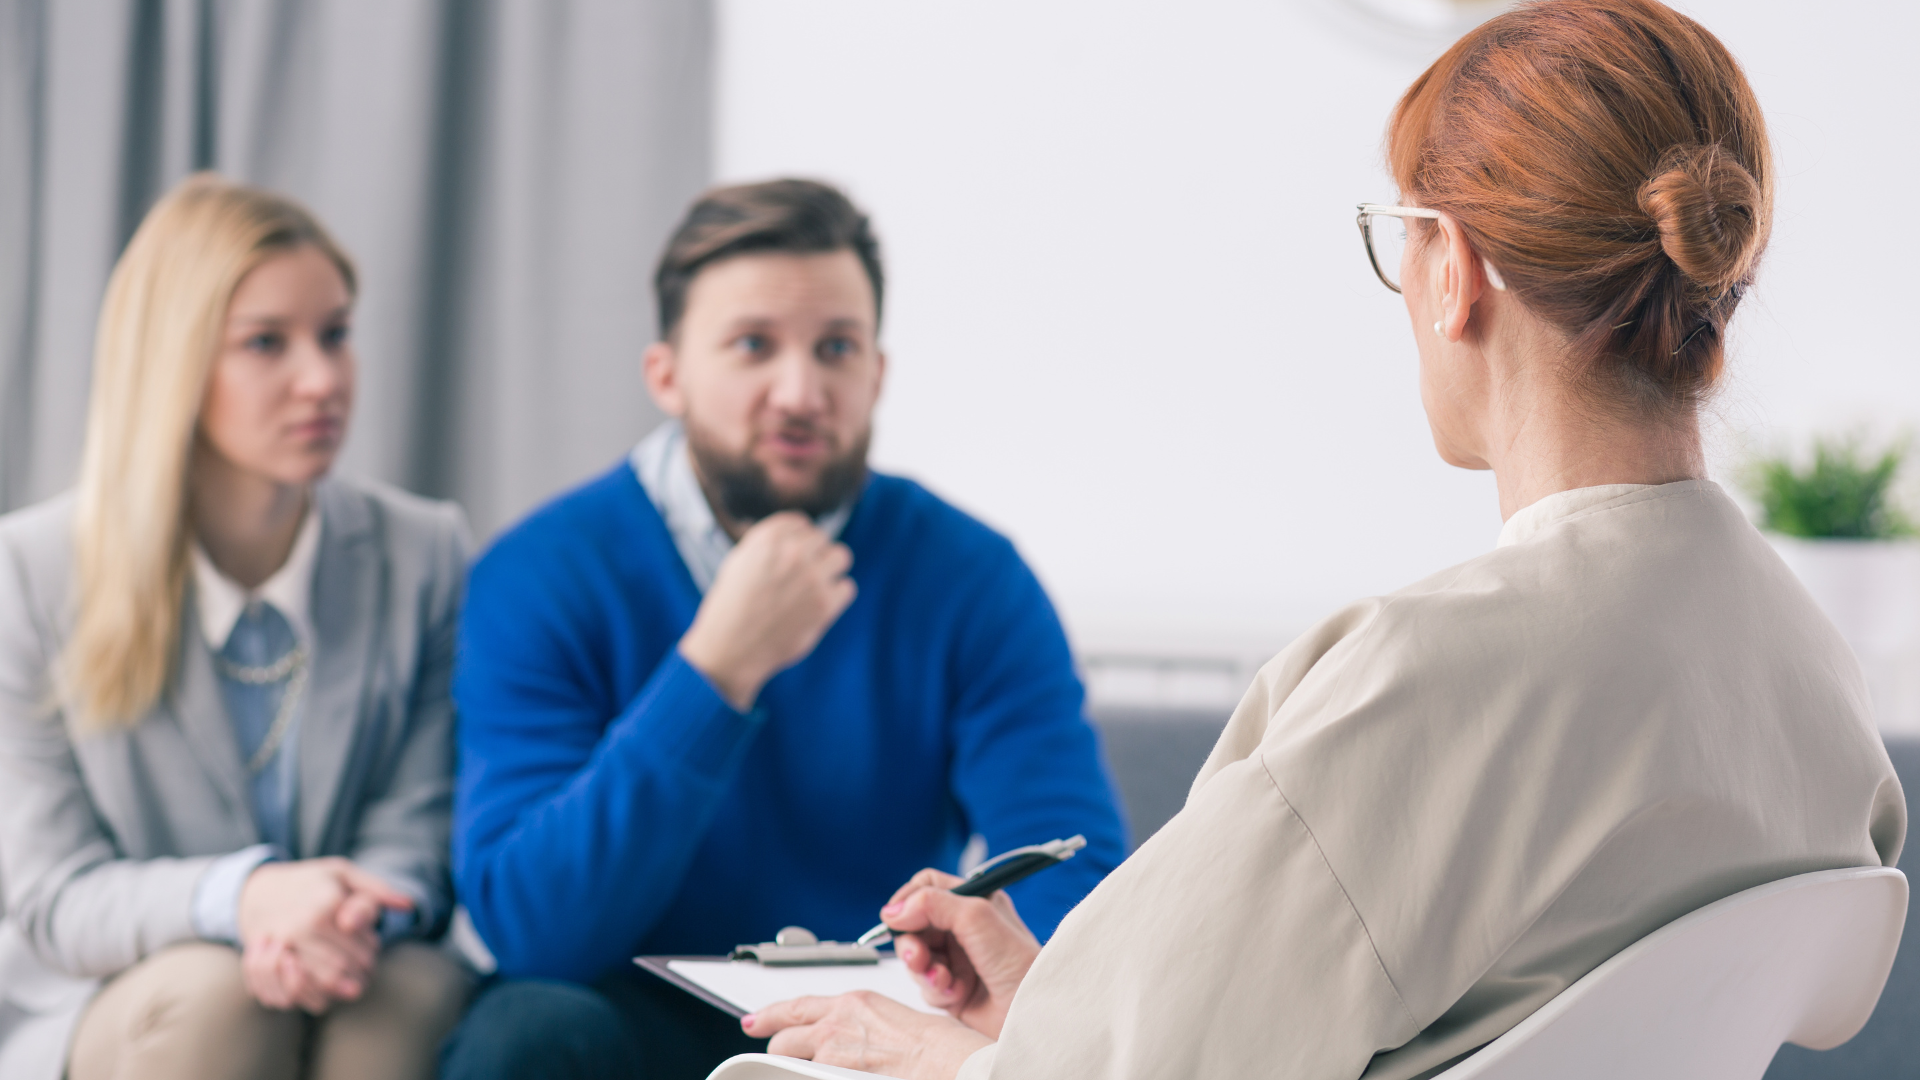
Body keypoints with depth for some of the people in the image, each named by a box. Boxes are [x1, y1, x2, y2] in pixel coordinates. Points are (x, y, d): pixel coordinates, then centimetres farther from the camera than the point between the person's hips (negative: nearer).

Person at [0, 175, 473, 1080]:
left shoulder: (425, 556, 0)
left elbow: (416, 837, -1)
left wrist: (359, 911, -28)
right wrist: (239, 897, -30)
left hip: (355, 1000, 2)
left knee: (417, 988, -32)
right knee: (215, 991, -34)